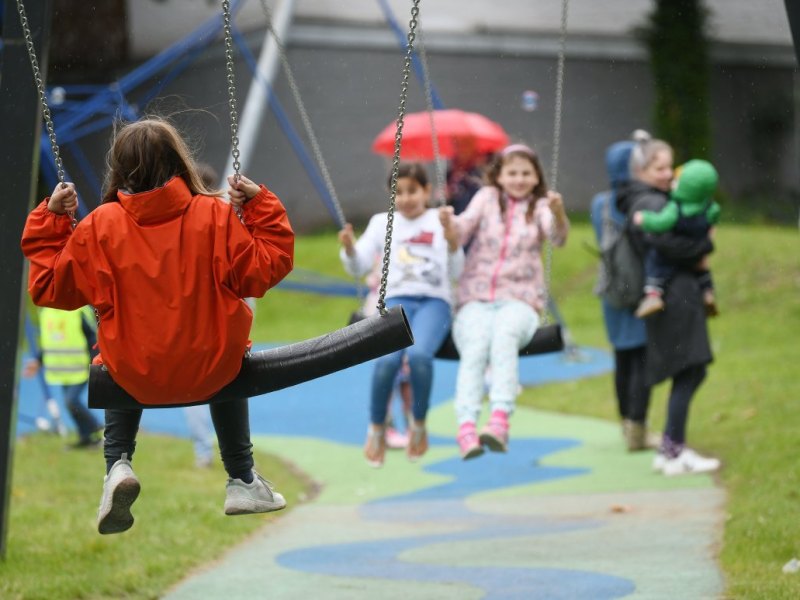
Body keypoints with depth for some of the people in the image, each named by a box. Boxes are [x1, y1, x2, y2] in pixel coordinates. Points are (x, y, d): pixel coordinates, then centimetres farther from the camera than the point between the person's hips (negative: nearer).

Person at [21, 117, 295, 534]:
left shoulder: (98, 226, -9)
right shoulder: (215, 216, -12)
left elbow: (50, 287, 0)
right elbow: (264, 270, -8)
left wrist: (50, 219, 8)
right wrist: (260, 207, 1)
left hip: (136, 376, 0)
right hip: (209, 372, 0)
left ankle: (117, 464, 15)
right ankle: (242, 480, 37)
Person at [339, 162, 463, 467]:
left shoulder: (440, 221, 12)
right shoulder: (382, 222, 16)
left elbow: (455, 273, 6)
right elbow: (358, 268, 8)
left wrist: (454, 245, -11)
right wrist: (349, 248, -12)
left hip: (434, 301, -1)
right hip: (396, 299, 1)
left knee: (419, 355, -34)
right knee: (387, 359, -31)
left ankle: (419, 425, -9)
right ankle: (376, 428, -7)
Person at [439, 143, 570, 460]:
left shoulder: (540, 206, 11)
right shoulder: (488, 198, 14)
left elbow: (557, 237, -8)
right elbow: (463, 228, -2)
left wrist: (559, 213, -31)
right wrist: (448, 223, -26)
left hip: (519, 300, -1)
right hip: (475, 299, 1)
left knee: (504, 336, -34)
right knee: (475, 347, -30)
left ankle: (500, 421, -50)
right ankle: (466, 428, -46)